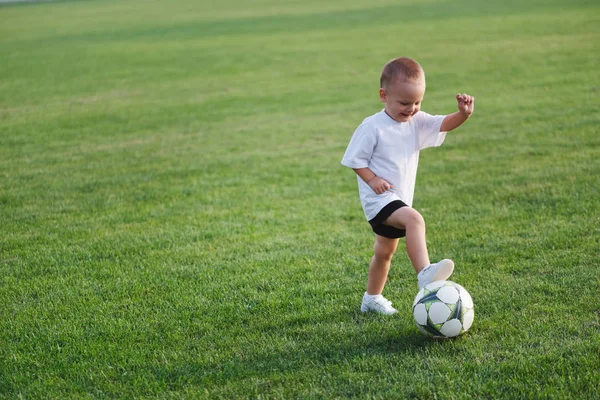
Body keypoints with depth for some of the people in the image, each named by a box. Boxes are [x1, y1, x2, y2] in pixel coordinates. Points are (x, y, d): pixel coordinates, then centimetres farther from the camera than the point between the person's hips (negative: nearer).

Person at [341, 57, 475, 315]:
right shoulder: (372, 127, -15)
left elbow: (444, 124, -11)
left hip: (399, 199, 8)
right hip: (378, 198, -8)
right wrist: (372, 179, -23)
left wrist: (463, 114, -30)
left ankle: (372, 299, 37)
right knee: (414, 219, -34)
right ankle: (425, 274, -45)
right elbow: (354, 160, -10)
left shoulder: (417, 122, 2)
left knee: (385, 252, 21)